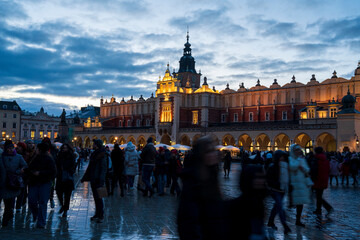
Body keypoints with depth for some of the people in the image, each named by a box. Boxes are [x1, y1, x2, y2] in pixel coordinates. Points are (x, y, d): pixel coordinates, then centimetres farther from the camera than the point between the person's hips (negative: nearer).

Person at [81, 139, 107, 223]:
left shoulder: (102, 156, -13)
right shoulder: (94, 154, 12)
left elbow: (103, 169, -18)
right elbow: (90, 167, 18)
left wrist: (101, 182, -23)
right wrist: (84, 178, 19)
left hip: (98, 180, -8)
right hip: (93, 179, 8)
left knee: (98, 197, -3)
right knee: (95, 197, 13)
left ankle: (101, 216, 5)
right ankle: (97, 214, 22)